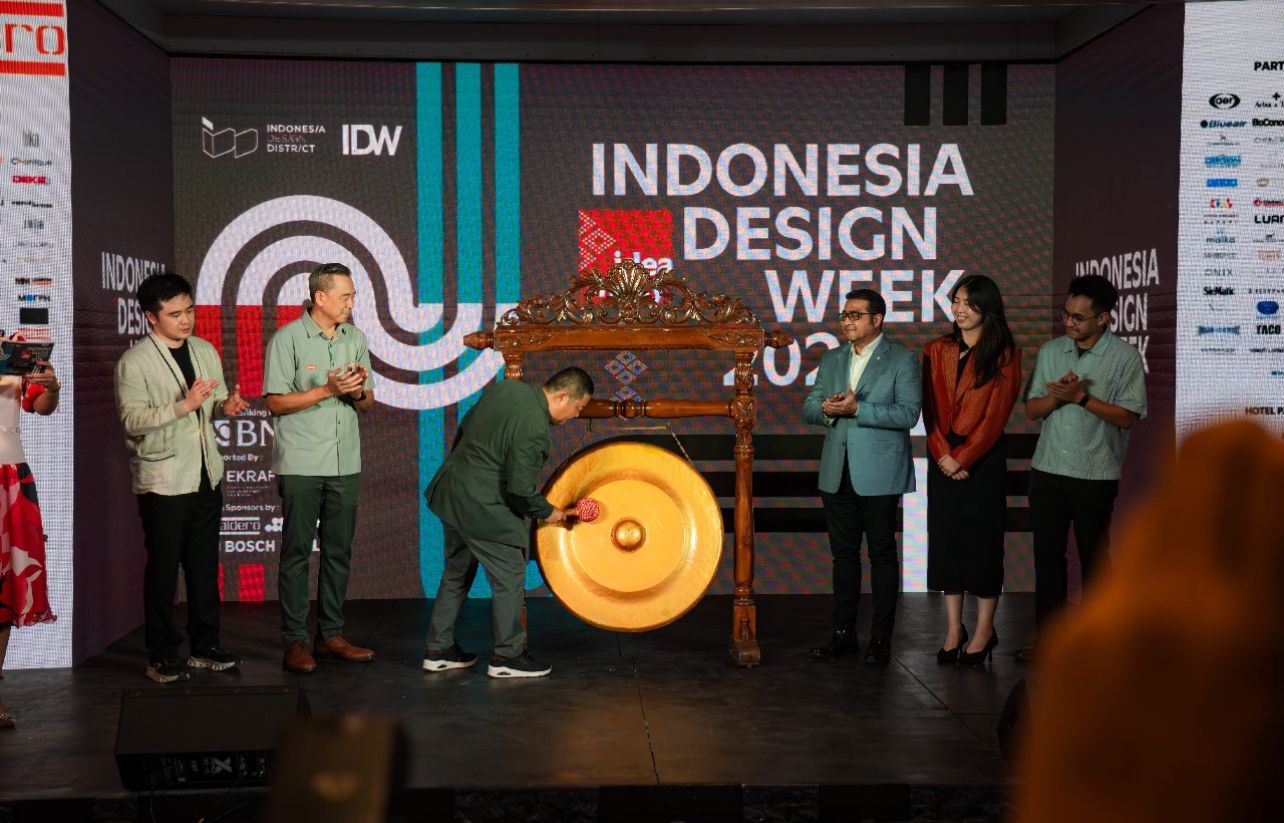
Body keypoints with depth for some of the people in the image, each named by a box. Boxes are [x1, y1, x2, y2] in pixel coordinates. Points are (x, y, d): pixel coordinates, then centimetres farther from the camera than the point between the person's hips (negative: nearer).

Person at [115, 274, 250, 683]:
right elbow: (132, 418, -18)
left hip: (206, 475, 6)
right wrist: (183, 406, -28)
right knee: (163, 568, 2)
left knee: (204, 565, 11)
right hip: (163, 480, -6)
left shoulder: (206, 351, 9)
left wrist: (227, 404, -7)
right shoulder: (134, 362, -10)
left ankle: (205, 647, 21)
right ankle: (161, 657, 11)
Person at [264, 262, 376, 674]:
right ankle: (294, 641, 4)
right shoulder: (287, 339, -5)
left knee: (338, 552, 9)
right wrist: (327, 389, -16)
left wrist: (359, 392, -9)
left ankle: (331, 635, 18)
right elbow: (276, 402, -9)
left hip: (345, 464, 5)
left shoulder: (355, 338, 11)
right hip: (301, 465, -5)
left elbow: (367, 404, 14)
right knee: (296, 553, -1)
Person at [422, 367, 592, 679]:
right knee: (510, 577, 4)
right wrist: (548, 513, -4)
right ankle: (507, 656, 13)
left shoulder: (503, 388, 4)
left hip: (450, 491, 10)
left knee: (457, 573, 20)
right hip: (482, 508, -10)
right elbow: (520, 490, -22)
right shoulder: (534, 428, -22)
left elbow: (464, 428, 14)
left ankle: (438, 650, 27)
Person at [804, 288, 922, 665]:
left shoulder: (902, 359, -4)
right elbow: (808, 407, 13)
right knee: (843, 553, 11)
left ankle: (881, 639, 8)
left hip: (878, 474, -5)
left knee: (882, 554, 2)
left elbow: (908, 413, -14)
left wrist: (857, 409, -20)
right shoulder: (831, 360, 14)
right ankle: (843, 634, 19)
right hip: (837, 474, 5)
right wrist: (826, 409, -11)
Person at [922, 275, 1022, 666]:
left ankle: (985, 631, 9)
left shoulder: (1004, 354, -3)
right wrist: (943, 454, -8)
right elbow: (930, 408, 4)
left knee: (982, 541, 0)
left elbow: (996, 414, -9)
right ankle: (954, 629, 14)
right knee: (945, 540, 6)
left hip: (983, 459, -4)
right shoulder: (936, 350, 9)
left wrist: (963, 457, -13)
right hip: (943, 459, 4)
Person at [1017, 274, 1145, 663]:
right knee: (1047, 554, 7)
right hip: (1048, 470, 4)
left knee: (1094, 558, 7)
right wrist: (1058, 395, -15)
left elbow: (1128, 416, -11)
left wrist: (1081, 397, -20)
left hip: (1095, 474, -3)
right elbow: (1032, 409, 5)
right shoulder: (1051, 351, 7)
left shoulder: (1125, 357, -5)